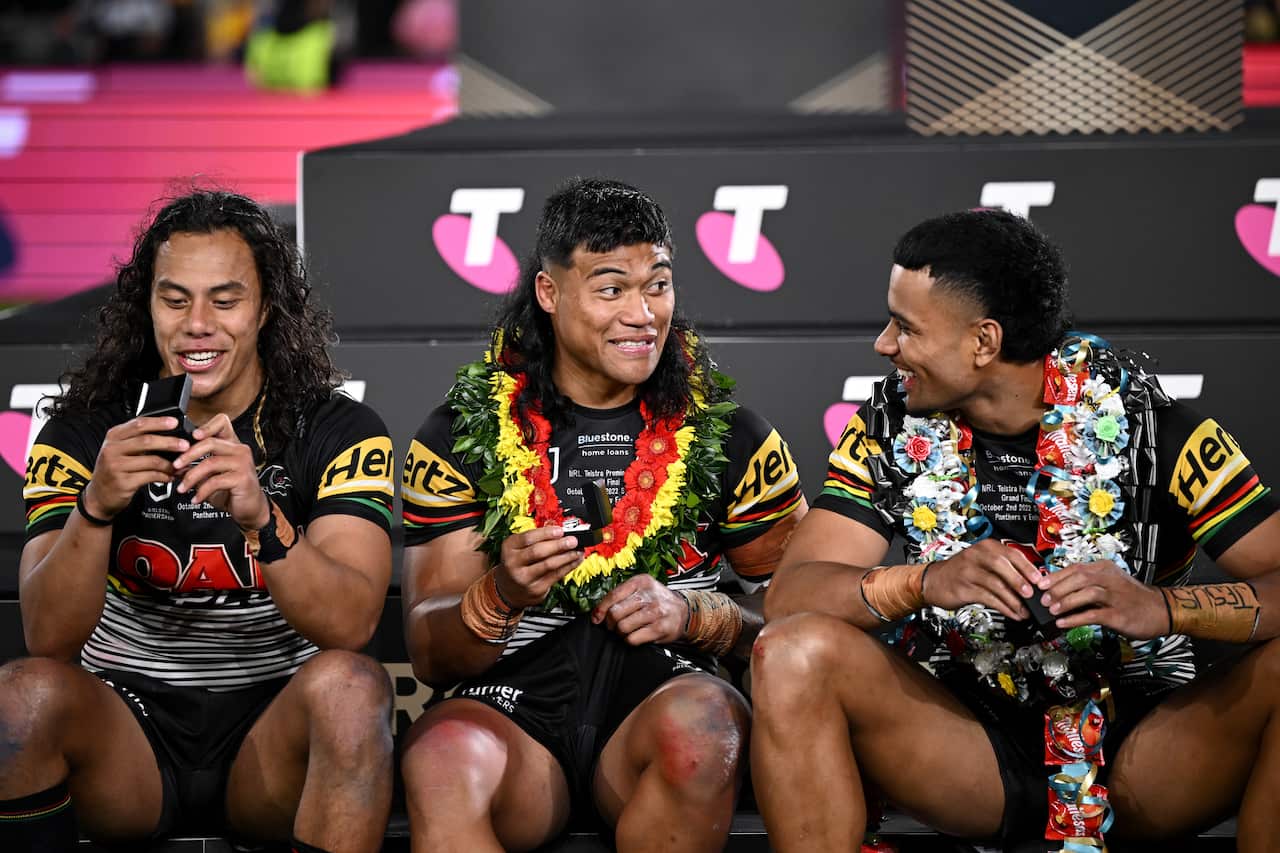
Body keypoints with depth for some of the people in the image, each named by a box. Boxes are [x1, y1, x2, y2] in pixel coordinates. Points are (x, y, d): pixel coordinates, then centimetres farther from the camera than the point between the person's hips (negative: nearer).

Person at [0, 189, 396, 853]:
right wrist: (96, 508, -28)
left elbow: (351, 624, -16)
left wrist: (261, 517, -34)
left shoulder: (338, 432, 0)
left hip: (273, 737, -1)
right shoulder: (85, 432, 2)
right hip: (127, 734, 1)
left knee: (349, 685, -31)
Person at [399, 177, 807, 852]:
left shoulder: (728, 435, 8)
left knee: (704, 721, -33)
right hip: (514, 711, -2)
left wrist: (694, 613, -10)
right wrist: (501, 595, -19)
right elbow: (429, 655, 3)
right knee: (445, 753, -35)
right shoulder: (462, 436, 5)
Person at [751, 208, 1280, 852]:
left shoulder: (1147, 423, -6)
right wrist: (926, 582, -28)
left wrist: (1164, 606, -33)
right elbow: (788, 597, -10)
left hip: (1145, 738, -1)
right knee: (792, 653, -24)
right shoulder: (895, 426, 0)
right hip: (968, 742, 1)